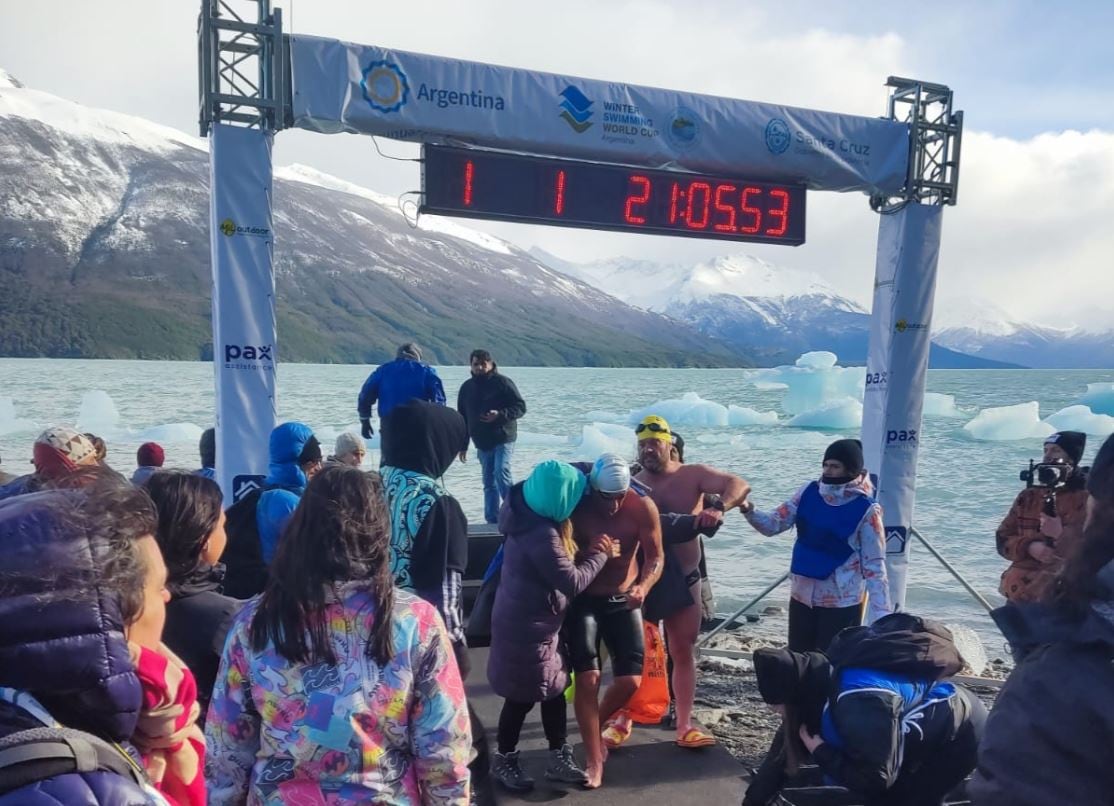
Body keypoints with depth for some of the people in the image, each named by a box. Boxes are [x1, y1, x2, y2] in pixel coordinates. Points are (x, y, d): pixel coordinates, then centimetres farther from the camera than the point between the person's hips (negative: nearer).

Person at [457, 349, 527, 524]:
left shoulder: (502, 382, -6)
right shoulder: (467, 387, 11)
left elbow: (521, 407, -7)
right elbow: (462, 417, 17)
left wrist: (500, 415, -23)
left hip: (503, 439, -5)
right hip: (482, 443, 6)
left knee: (501, 473, -21)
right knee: (489, 482, 8)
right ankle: (493, 521, 14)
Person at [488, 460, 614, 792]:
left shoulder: (531, 518, 1)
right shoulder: (541, 534, -28)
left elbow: (561, 565, 11)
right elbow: (572, 582, -22)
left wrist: (588, 551, -1)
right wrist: (598, 553, -11)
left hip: (531, 625, 9)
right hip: (525, 629, -9)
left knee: (554, 690, 15)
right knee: (523, 697, 7)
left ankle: (558, 758, 27)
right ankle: (504, 761, 25)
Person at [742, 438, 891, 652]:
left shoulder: (865, 509, -14)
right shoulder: (809, 492, -1)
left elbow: (874, 565, -11)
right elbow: (774, 524, 0)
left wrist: (880, 615, -16)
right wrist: (749, 511, -20)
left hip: (841, 602, -5)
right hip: (802, 594, 5)